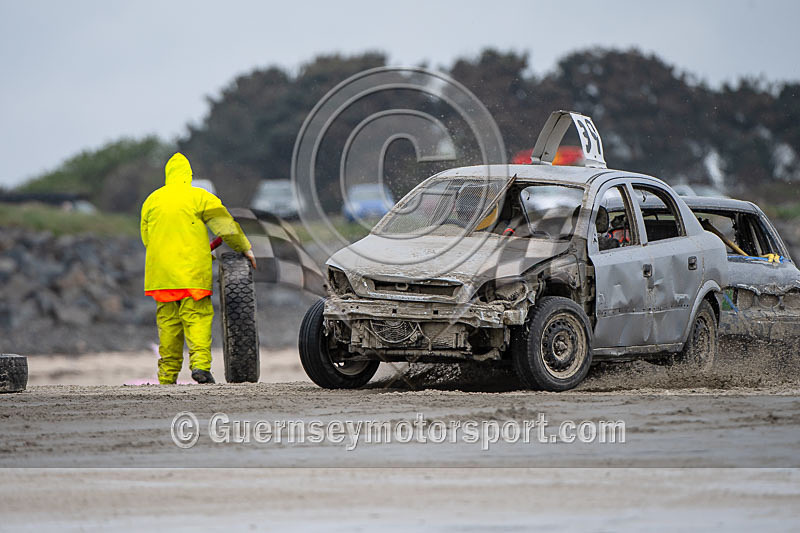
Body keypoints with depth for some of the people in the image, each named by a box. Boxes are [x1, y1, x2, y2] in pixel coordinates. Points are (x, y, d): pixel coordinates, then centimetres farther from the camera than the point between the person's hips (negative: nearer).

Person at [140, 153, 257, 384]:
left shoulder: (152, 200, 12)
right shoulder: (199, 197, -1)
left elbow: (146, 237, 17)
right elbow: (225, 225, -4)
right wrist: (245, 248, 7)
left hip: (161, 273, 4)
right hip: (192, 272, -4)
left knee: (168, 321, 7)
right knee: (197, 317, -4)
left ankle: (167, 375, 6)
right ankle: (200, 363, -23)